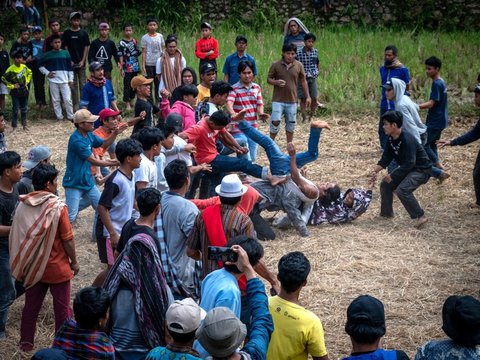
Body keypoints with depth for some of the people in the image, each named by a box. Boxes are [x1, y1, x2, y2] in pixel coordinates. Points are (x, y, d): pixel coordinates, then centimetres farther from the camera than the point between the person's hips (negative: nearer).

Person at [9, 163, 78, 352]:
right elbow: (68, 239, -15)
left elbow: (17, 236, 1)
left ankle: (26, 343, 29)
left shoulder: (22, 205, -6)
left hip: (33, 266, 5)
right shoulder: (57, 207, -19)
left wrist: (24, 263, 13)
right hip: (57, 268, -4)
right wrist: (74, 262, 0)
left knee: (31, 306, 18)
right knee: (62, 308, 10)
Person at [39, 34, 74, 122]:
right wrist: (47, 73, 2)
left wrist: (71, 79, 3)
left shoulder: (65, 53, 4)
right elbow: (41, 65, 16)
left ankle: (70, 116, 7)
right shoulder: (47, 55, 4)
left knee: (67, 99, -4)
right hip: (53, 81, 1)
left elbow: (70, 67, 6)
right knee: (55, 100, 5)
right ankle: (59, 116, 15)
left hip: (65, 81, -1)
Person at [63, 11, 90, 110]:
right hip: (71, 63, 0)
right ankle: (75, 104, 11)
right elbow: (65, 48, 3)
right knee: (73, 85, 4)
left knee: (83, 84, 2)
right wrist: (69, 61, -6)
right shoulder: (67, 33, 3)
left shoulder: (83, 33, 4)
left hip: (81, 63, 0)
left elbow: (86, 48, 4)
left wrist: (83, 61, -5)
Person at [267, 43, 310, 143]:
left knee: (291, 123, 9)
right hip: (278, 100, -2)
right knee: (275, 121, -9)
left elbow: (303, 81, 9)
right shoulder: (275, 65, -5)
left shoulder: (299, 65, 1)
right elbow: (269, 79, 2)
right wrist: (276, 82, -20)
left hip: (292, 100, 2)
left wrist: (307, 97, 6)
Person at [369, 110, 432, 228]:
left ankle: (420, 217, -18)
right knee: (385, 185, 10)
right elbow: (386, 158, 2)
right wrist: (375, 171, -13)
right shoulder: (391, 139, -2)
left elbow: (409, 164, -30)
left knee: (402, 190, -28)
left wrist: (392, 176, -24)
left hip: (421, 169, -10)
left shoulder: (407, 140, -29)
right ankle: (386, 213, 26)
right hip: (406, 168, 10)